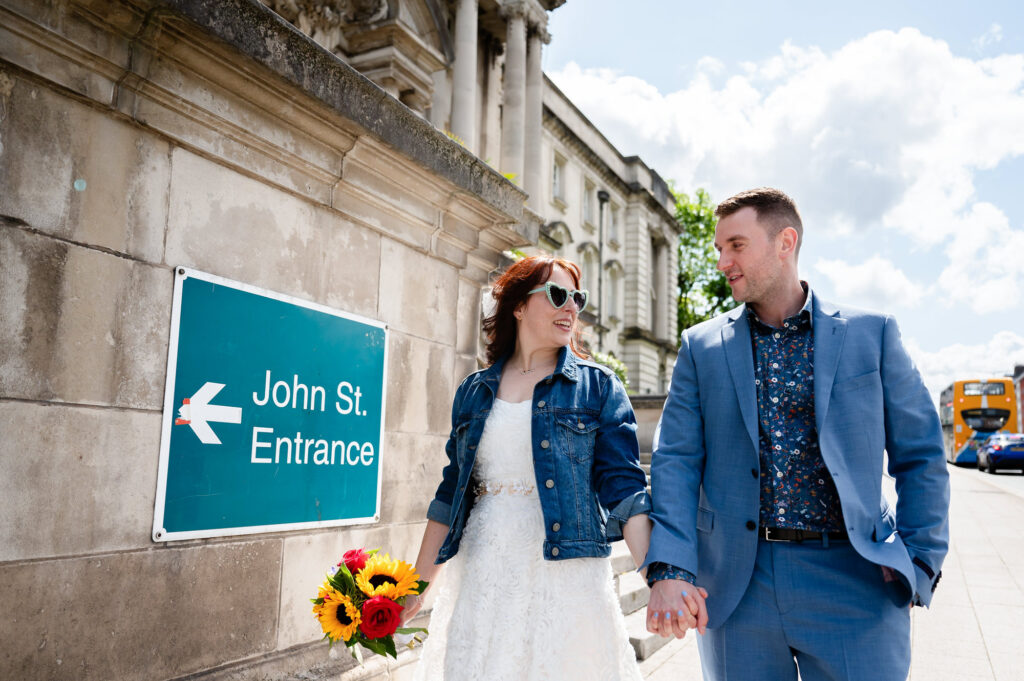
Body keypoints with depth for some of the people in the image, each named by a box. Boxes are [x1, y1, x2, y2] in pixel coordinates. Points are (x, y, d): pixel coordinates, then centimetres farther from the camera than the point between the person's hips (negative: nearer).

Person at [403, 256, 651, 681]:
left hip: (565, 573, -2)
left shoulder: (599, 387, 2)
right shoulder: (473, 391, 8)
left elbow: (623, 486, -5)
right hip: (482, 575, 2)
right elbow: (452, 491, 11)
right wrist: (416, 585, 10)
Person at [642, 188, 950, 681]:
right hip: (735, 586, 1)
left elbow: (920, 458, 5)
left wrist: (919, 565, -5)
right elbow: (675, 460, -3)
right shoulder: (701, 346, 4)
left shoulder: (872, 333, 3)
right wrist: (669, 570, -15)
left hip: (852, 585, -1)